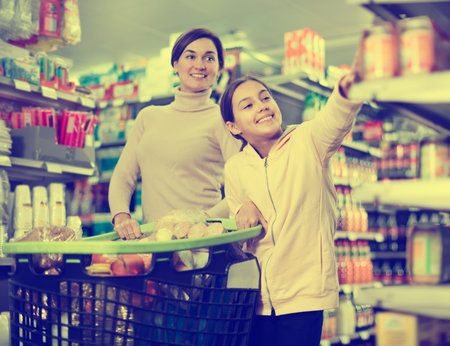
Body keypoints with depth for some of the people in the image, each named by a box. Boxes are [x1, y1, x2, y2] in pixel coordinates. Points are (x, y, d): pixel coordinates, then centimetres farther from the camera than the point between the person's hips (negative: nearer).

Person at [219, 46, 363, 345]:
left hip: (305, 290, -3)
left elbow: (334, 120, -30)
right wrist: (241, 209, -7)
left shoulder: (307, 142, -7)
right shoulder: (234, 168, 4)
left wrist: (348, 87, -51)